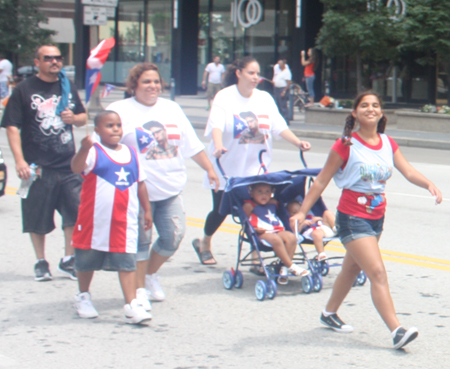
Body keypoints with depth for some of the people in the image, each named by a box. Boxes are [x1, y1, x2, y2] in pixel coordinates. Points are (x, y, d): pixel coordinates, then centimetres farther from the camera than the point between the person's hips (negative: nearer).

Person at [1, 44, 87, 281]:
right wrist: (20, 160, -16)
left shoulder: (68, 87, 14)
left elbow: (83, 118, 24)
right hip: (37, 166, -3)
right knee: (37, 218, 5)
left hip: (68, 165, 3)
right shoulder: (24, 89, -1)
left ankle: (68, 260, 9)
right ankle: (41, 263, 20)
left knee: (76, 212, -5)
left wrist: (74, 118, -1)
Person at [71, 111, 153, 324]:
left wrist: (147, 210, 15)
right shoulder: (93, 152, -7)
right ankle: (83, 297, 34)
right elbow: (77, 168, -28)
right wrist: (84, 148, -46)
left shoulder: (131, 154, 9)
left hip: (124, 223, 3)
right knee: (87, 261, 13)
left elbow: (140, 183, 17)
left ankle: (131, 306, -8)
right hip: (94, 221, -2)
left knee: (127, 262, -6)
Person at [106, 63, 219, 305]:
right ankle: (140, 288, 14)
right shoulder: (120, 110, -1)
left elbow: (193, 144, 18)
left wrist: (209, 168, 15)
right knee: (141, 240, -1)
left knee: (174, 235, 2)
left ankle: (151, 274, 26)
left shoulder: (171, 108, 16)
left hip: (171, 189, 5)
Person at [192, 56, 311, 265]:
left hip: (255, 169, 3)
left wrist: (297, 143, -18)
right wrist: (218, 146, -42)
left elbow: (279, 127, -2)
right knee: (221, 209, 6)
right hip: (227, 168, -3)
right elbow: (216, 125, -23)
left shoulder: (265, 99, 6)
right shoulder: (225, 97, -8)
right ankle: (204, 244, 31)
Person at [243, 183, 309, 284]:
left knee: (291, 237, -24)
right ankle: (291, 266, -30)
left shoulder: (273, 203, 22)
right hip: (261, 233, -6)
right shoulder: (249, 206, 3)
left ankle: (284, 269, -23)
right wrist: (255, 229, -18)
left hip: (278, 231, 6)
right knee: (276, 239, -36)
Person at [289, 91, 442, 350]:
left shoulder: (388, 144, 5)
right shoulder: (346, 145, -11)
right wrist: (302, 212, -9)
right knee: (378, 272, -16)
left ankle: (330, 314, 41)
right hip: (352, 218, -7)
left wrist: (429, 184, -22)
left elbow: (409, 172, -3)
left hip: (377, 218, 7)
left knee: (352, 268, 21)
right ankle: (397, 331, -21)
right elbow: (321, 181, -7)